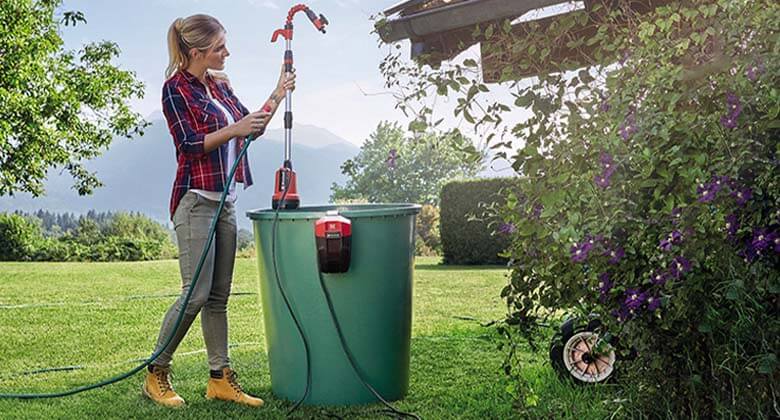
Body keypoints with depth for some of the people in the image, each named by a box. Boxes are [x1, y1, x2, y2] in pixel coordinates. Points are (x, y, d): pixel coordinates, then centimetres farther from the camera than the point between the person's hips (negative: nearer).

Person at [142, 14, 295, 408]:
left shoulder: (219, 85, 15)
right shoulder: (176, 88, -7)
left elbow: (251, 128, 19)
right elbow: (190, 144, -14)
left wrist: (277, 95, 11)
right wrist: (233, 130, -21)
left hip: (224, 201, 8)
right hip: (195, 201, -8)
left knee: (219, 297, 8)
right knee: (196, 293, -9)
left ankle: (220, 379, 13)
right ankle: (156, 375, 7)